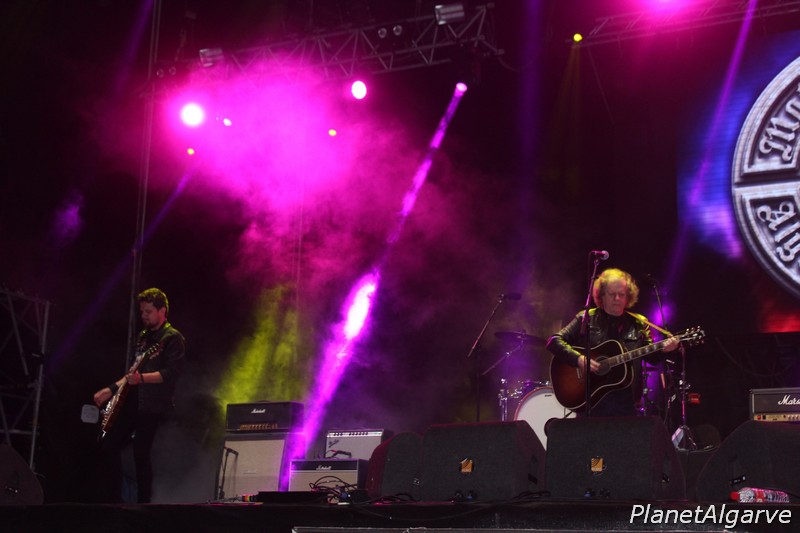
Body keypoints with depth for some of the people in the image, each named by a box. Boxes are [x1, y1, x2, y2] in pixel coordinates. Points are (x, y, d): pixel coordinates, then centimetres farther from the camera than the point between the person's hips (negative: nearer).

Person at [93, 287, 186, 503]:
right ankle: (112, 499, 11)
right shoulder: (144, 336, 20)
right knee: (108, 446, 4)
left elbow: (170, 373, -17)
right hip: (132, 401, 9)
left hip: (153, 405, -9)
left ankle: (144, 503, -4)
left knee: (140, 452, -12)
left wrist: (142, 378, -29)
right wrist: (112, 389, 18)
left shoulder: (173, 338, -5)